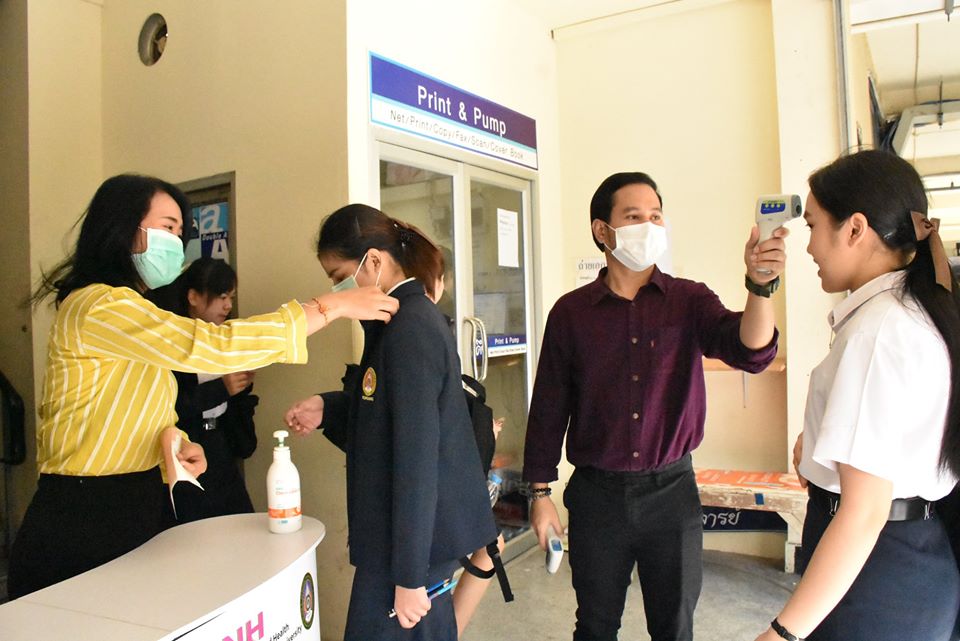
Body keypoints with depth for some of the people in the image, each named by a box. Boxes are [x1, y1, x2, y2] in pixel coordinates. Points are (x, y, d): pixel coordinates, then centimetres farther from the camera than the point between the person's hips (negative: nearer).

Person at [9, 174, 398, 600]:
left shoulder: (132, 311, 15)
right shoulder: (99, 307, -18)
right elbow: (214, 346, -27)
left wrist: (179, 445, -5)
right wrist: (332, 306, -22)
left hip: (135, 511, 9)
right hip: (81, 521, -9)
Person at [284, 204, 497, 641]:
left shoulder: (409, 327, -20)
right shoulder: (410, 315, 9)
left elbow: (417, 459, -23)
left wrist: (409, 575, -19)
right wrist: (328, 409, 3)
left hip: (413, 537, -9)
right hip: (426, 528, 9)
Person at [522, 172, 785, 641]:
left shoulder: (689, 301, -1)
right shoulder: (571, 312, -2)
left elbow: (751, 351, -18)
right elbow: (548, 408, 1)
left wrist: (760, 285, -36)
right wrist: (540, 494, 1)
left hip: (671, 491, 1)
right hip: (597, 492, 0)